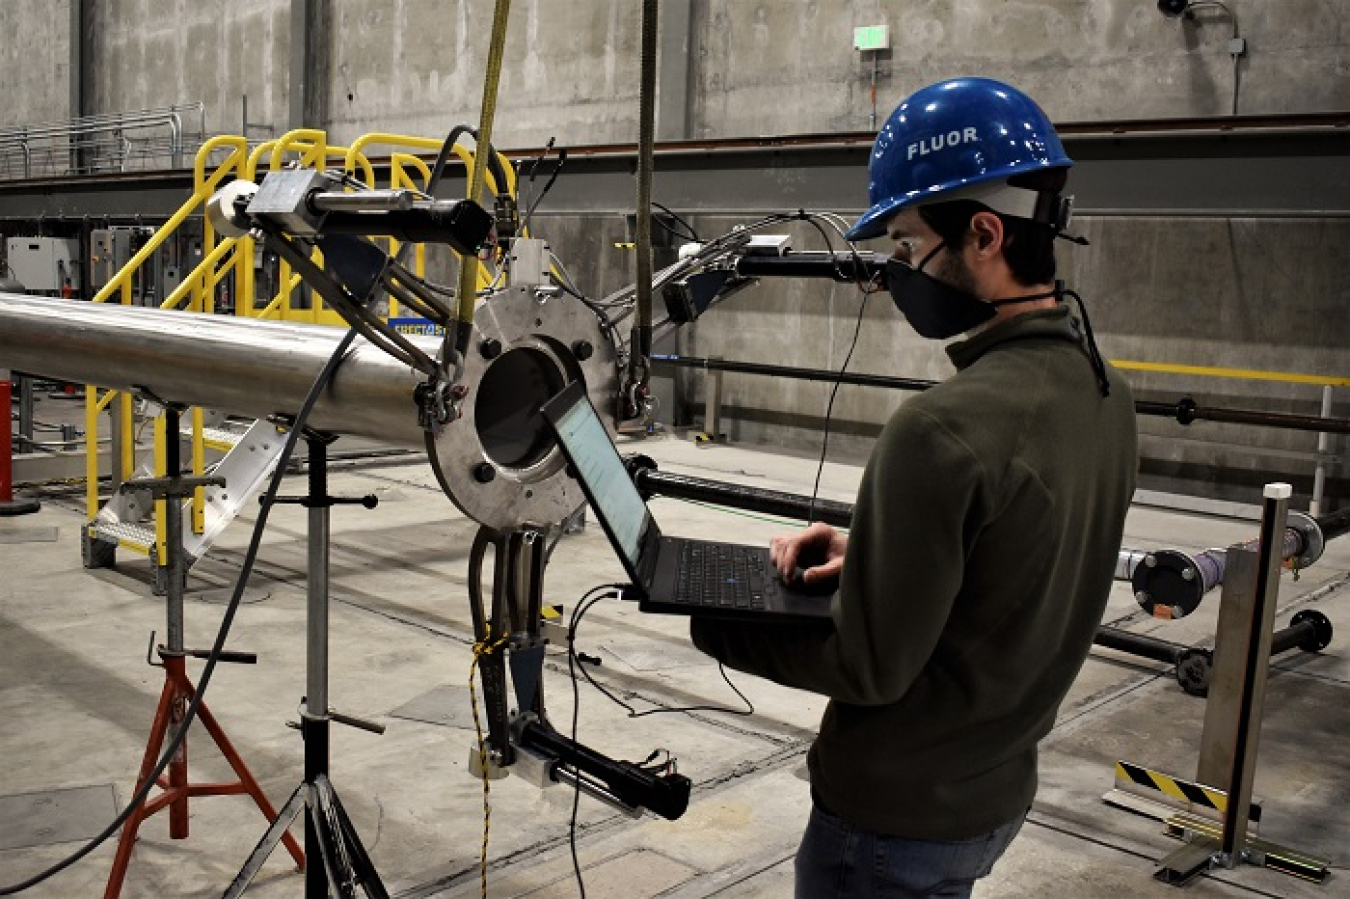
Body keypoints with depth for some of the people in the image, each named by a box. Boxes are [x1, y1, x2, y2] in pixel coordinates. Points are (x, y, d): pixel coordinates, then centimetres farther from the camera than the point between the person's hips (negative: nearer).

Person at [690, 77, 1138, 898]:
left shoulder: (947, 429, -30)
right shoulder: (1105, 393, -3)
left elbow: (870, 667, -24)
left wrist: (710, 621, -12)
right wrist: (869, 551, -1)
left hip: (897, 818, -7)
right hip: (998, 791, 8)